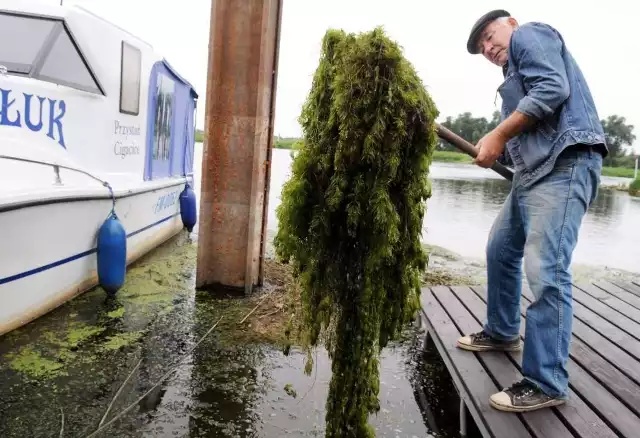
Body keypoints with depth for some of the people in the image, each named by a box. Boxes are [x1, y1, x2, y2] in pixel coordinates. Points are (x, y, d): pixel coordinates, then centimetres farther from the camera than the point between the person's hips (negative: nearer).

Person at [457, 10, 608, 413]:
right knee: (501, 250, 18)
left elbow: (553, 89, -16)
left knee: (545, 270, -16)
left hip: (564, 165, -11)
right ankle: (502, 332, 34)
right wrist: (497, 150, 10)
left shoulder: (529, 34, 3)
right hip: (535, 170, 11)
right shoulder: (515, 67, 30)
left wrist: (498, 135, -14)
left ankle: (547, 384, -10)